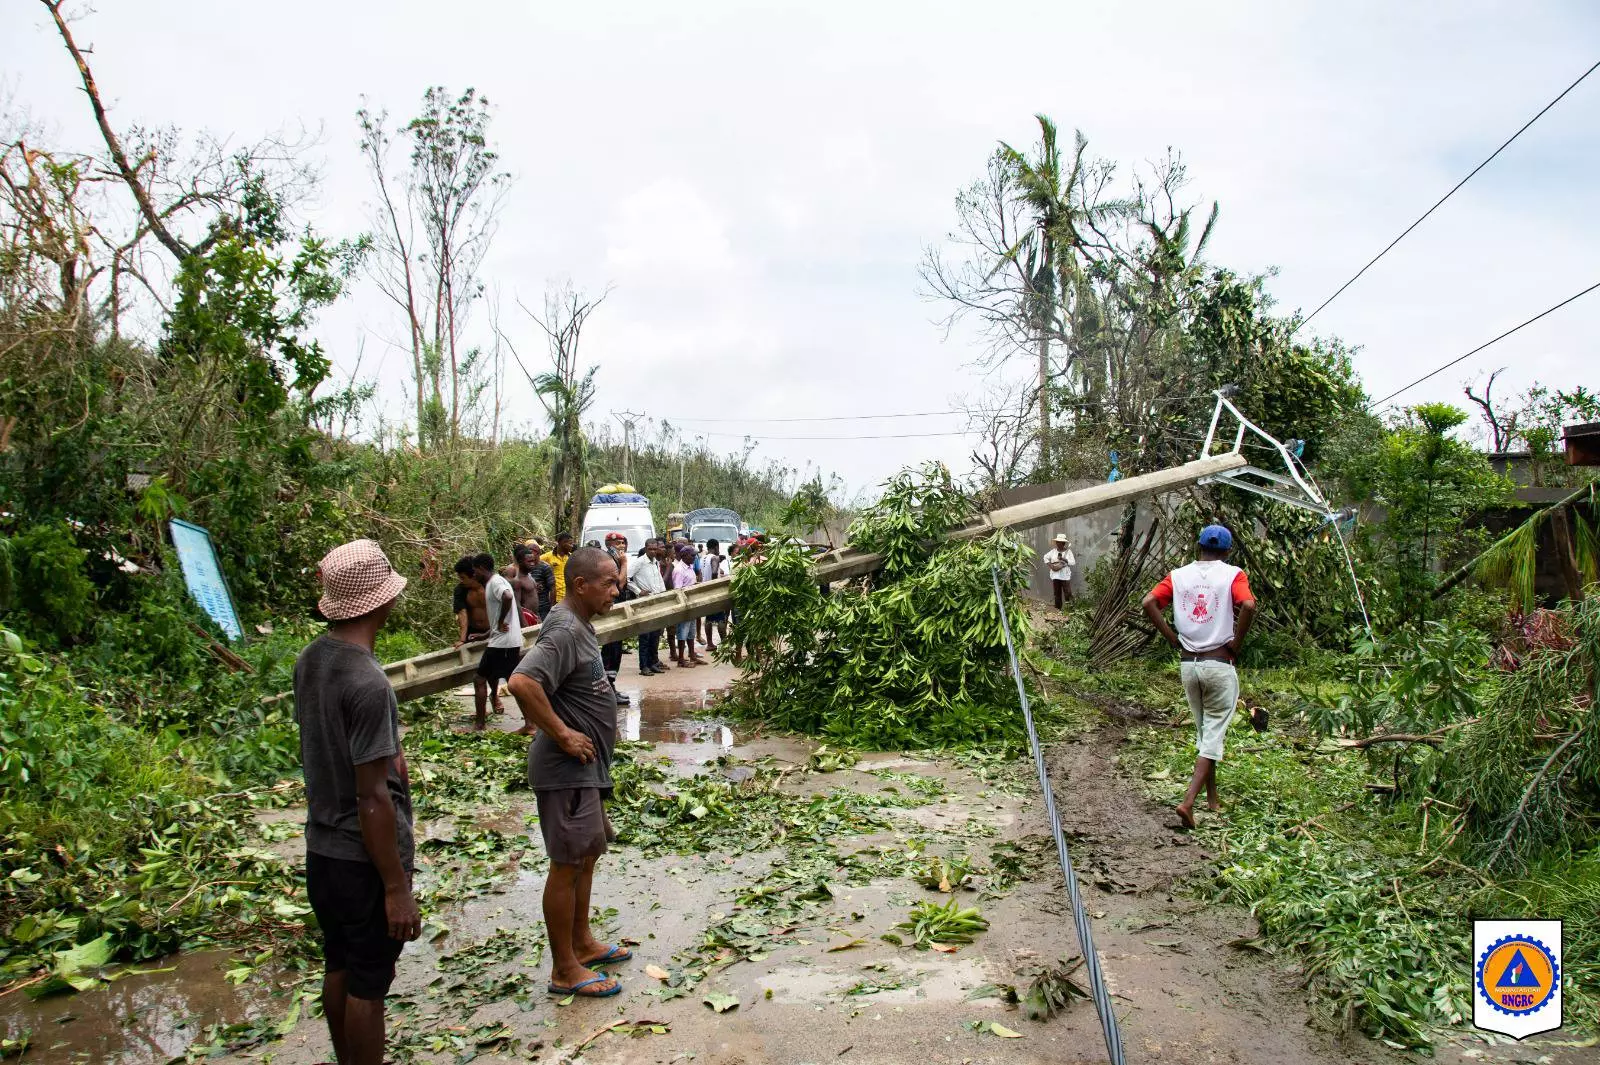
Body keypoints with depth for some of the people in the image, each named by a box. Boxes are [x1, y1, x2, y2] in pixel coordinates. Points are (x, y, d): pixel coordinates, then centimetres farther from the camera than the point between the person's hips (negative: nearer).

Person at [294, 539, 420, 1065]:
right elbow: (372, 798, -24)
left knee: (338, 969, 22)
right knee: (368, 984, 7)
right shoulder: (368, 683, -26)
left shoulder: (310, 660, 0)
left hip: (321, 849, 8)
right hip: (365, 859, -8)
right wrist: (397, 889, -19)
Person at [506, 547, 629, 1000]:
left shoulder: (578, 625, 10)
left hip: (586, 766, 10)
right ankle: (565, 970, 12)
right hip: (567, 769, -10)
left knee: (587, 853, 20)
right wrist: (561, 734, -27)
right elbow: (522, 682, -36)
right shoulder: (565, 632, -22)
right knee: (568, 864, 0)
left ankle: (582, 943, 35)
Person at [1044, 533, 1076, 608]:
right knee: (1057, 593, 8)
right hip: (1055, 576, 3)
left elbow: (1073, 562, -6)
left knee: (1068, 593, -7)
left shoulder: (1068, 551, -1)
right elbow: (1046, 557, 19)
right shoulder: (1053, 551, 8)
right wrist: (1050, 565, 5)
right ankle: (1057, 608, 15)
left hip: (1065, 576, -3)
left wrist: (1064, 559, -19)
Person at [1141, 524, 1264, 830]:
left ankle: (1212, 798, 30)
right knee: (1214, 734, 1)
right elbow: (1248, 605, -22)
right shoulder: (1233, 575, -3)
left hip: (1188, 664, 4)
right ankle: (1188, 801, -12)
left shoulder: (1179, 575, 6)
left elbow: (1148, 603, -5)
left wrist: (1173, 638, 1)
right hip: (1219, 664, -4)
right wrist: (1236, 644, -10)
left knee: (1202, 731, 19)